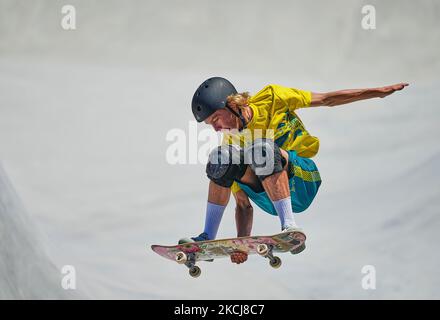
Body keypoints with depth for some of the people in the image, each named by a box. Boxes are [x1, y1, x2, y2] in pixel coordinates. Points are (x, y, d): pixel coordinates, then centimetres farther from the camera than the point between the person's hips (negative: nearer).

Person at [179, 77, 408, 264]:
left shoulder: (271, 98, -7)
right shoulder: (231, 144, 0)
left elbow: (326, 100, 2)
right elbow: (243, 204, 2)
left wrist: (379, 92, 1)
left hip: (302, 181, -3)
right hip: (271, 200, 3)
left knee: (263, 149, -32)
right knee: (221, 159, -22)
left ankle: (289, 226, -37)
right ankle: (207, 239, -20)